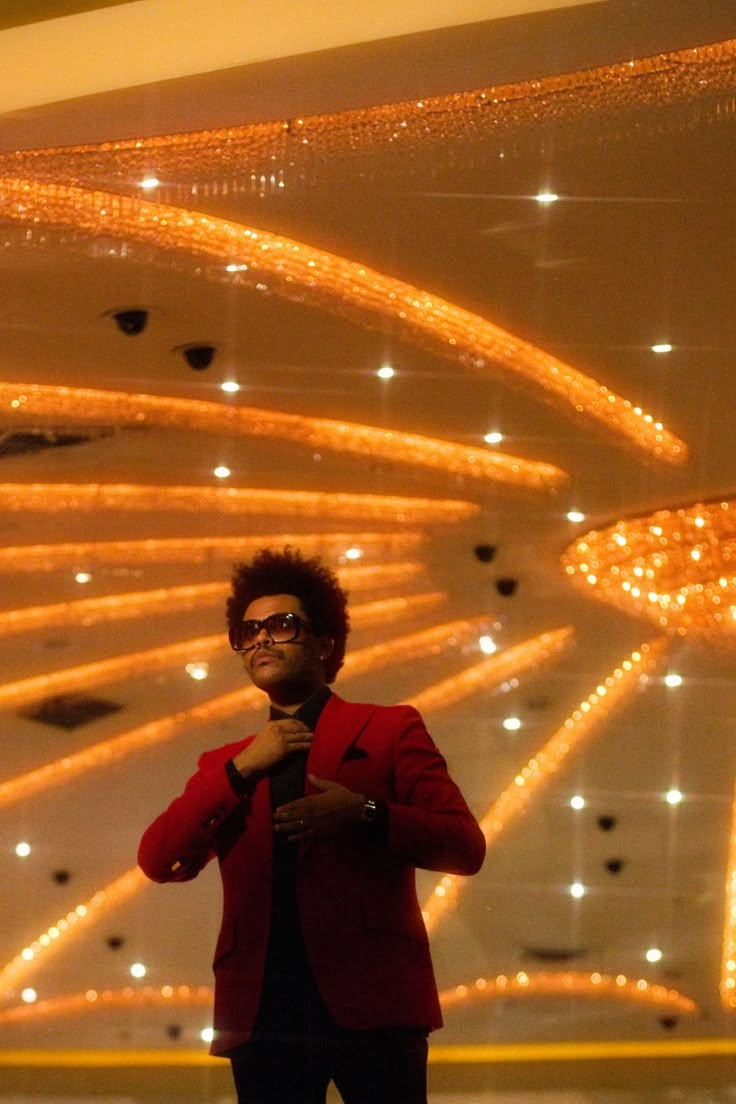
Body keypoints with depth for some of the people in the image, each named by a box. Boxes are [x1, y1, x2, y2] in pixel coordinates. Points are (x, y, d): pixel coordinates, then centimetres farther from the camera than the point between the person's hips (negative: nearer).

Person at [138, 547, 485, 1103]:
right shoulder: (227, 765, 21)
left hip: (371, 999, -3)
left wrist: (365, 816, -14)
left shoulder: (389, 730, 10)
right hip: (263, 1009, 3)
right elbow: (159, 862, 7)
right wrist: (238, 770, -2)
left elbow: (466, 846, 2)